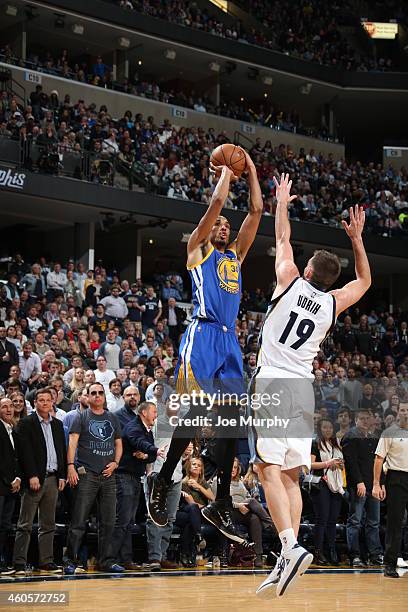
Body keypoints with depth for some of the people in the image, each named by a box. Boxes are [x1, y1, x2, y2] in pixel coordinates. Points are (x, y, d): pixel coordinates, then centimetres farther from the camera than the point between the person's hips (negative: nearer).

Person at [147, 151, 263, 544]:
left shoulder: (235, 256, 26)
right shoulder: (198, 248, 11)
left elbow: (256, 210, 23)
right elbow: (217, 202, 2)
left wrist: (250, 170, 24)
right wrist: (226, 172, 16)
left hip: (230, 341, 6)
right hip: (203, 336, -6)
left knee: (230, 422, 0)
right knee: (195, 415, -14)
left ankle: (221, 505, 3)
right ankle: (162, 482, 2)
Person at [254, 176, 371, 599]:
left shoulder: (290, 283, -1)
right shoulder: (333, 304, 8)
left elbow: (282, 238, 16)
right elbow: (364, 281, 29)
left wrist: (282, 202, 31)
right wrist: (356, 238, 30)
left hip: (272, 383, -4)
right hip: (303, 389, 5)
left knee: (270, 470, -12)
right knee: (291, 477, 9)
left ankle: (291, 547, -28)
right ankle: (287, 562, 3)